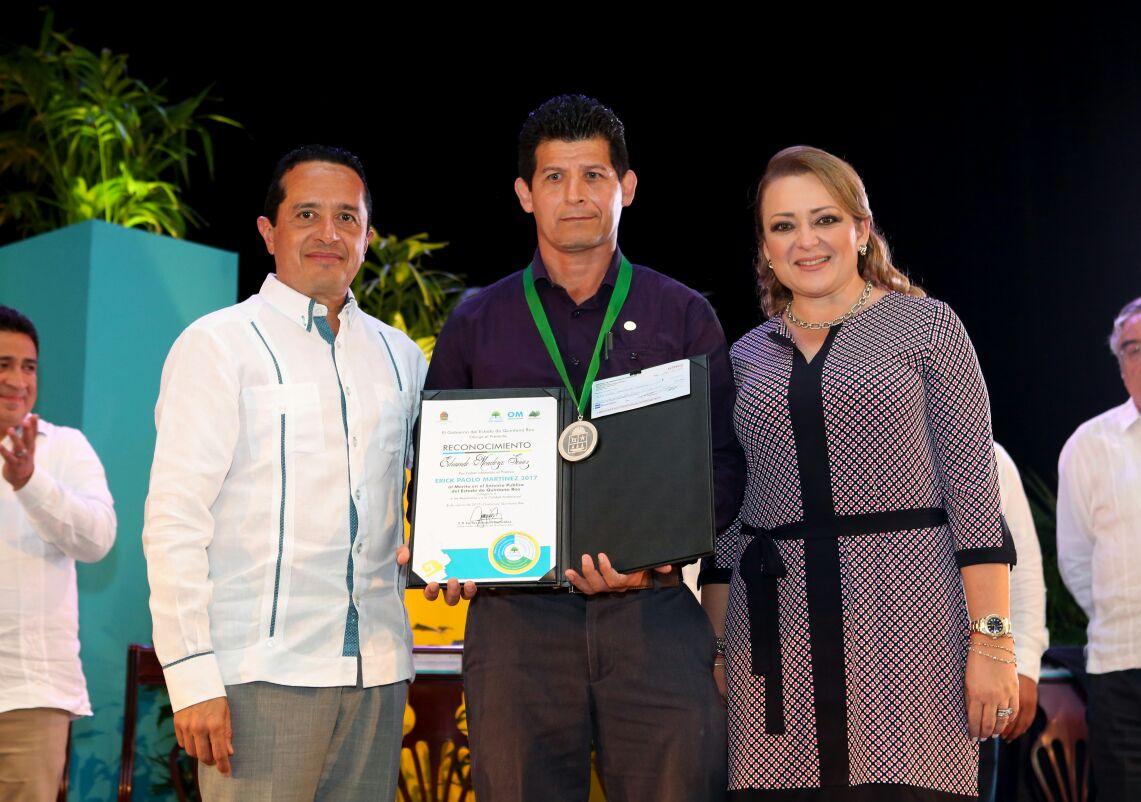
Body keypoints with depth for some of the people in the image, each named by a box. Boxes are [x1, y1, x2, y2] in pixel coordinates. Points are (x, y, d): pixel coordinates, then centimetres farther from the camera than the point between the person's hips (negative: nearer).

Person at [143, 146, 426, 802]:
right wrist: (192, 675, -13)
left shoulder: (401, 356, 15)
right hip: (262, 673, -4)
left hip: (377, 673, 5)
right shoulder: (218, 344, 1)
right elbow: (173, 520, -6)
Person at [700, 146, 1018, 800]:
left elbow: (974, 492, -1)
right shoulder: (746, 357, 15)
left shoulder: (927, 326, 5)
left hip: (902, 609, -3)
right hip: (776, 627, 3)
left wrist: (992, 642, -8)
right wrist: (715, 647, 10)